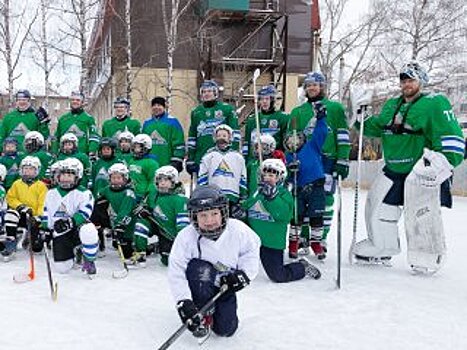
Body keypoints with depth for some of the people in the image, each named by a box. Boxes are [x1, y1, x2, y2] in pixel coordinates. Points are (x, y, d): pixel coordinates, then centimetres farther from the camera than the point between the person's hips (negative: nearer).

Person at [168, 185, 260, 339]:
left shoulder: (238, 229, -20)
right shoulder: (186, 236, -25)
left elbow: (251, 250, -1)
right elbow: (176, 271, -24)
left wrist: (244, 273, -14)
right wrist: (183, 302, -32)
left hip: (225, 285, 2)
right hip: (200, 285, -2)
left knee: (225, 329, -7)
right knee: (199, 269, -36)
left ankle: (215, 308, 30)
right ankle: (203, 315, -10)